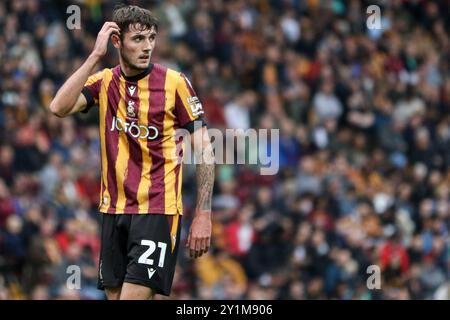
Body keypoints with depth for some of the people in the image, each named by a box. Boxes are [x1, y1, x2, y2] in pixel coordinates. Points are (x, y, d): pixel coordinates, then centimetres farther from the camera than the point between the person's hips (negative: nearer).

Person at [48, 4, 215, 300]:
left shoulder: (174, 83, -5)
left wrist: (203, 216, -10)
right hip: (113, 209, 4)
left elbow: (204, 150, -4)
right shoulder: (103, 82, 4)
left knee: (133, 295, -15)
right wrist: (96, 56, -14)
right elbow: (60, 108, -13)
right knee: (114, 294, 6)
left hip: (157, 210, -4)